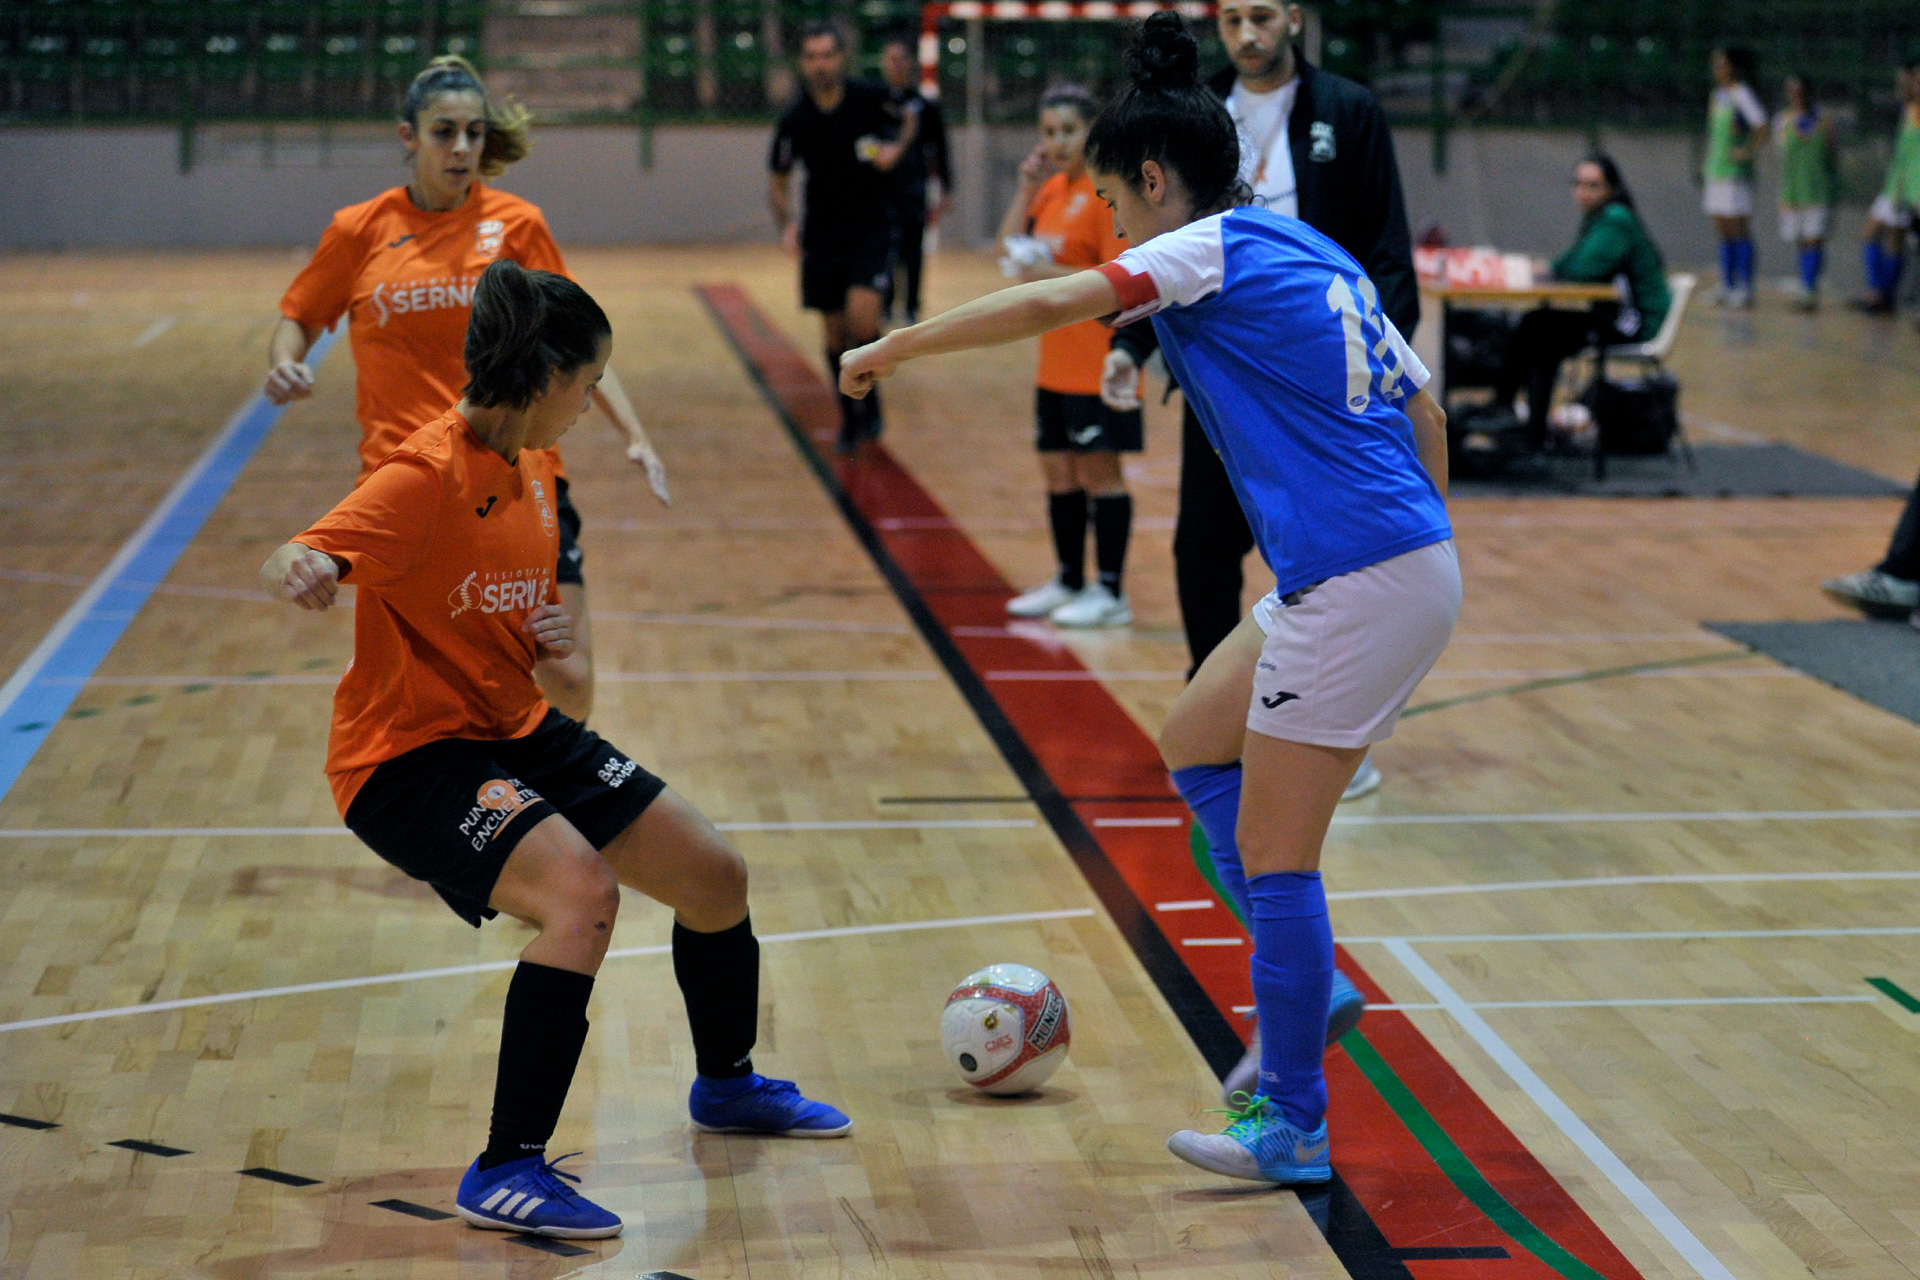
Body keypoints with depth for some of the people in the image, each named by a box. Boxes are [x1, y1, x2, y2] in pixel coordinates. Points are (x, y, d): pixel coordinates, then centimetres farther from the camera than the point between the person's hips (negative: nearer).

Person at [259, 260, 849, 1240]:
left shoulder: (533, 466, 5)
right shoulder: (427, 477, -22)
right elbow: (291, 566, -34)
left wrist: (557, 632, -4)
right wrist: (301, 572, -58)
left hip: (518, 731, 9)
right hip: (408, 756, -9)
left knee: (715, 874, 11)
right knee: (582, 892, -32)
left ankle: (728, 1085, 40)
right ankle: (505, 1175, -22)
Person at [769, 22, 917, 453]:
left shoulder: (871, 97, -10)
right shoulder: (794, 121, -8)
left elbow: (908, 119, 12)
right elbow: (778, 180, 5)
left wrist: (896, 147, -9)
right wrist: (787, 224, -12)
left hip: (872, 227, -2)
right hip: (823, 234, 2)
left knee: (862, 316, -20)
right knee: (836, 333, 8)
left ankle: (868, 399, 4)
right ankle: (851, 418, 26)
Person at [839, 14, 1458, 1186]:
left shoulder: (1219, 248, -8)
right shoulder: (1310, 253, 16)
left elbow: (1050, 306, -17)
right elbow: (1423, 410, 17)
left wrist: (892, 348, -7)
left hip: (1355, 586, -9)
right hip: (1404, 562, 9)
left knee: (1271, 851, -2)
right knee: (1195, 746, 22)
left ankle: (1293, 1129, 6)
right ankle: (1304, 986, 20)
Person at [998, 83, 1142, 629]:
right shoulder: (1053, 189, 11)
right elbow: (1010, 245, 13)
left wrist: (1054, 276, -21)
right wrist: (1027, 186, 3)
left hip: (1098, 363, -8)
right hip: (1056, 362, 8)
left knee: (1098, 471, -4)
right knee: (1059, 472, 13)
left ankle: (1110, 594, 2)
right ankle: (1069, 582, 25)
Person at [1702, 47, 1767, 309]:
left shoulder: (1741, 95, -9)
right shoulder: (1717, 95, 15)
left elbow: (1762, 127, -17)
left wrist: (1749, 153, -14)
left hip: (1736, 170, -8)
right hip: (1716, 171, 8)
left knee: (1738, 230, -5)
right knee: (1722, 231, 9)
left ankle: (1745, 289, -1)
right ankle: (1727, 287, 14)